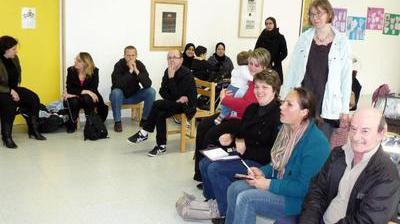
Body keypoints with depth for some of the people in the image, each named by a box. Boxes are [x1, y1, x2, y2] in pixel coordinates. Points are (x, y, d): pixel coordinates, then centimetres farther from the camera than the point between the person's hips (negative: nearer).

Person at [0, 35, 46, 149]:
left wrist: (16, 87, 10)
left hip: (13, 88, 7)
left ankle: (33, 130, 0)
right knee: (10, 103, -36)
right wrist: (10, 91, -26)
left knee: (34, 99, -12)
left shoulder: (14, 58, 2)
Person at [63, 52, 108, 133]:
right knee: (73, 101, -33)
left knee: (87, 98, -35)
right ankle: (72, 124, -6)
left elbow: (93, 89, -19)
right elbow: (69, 89, -15)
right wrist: (84, 91, -29)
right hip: (75, 98, 1)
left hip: (89, 98, -1)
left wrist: (74, 93, -24)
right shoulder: (71, 70, -8)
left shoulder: (94, 71, -11)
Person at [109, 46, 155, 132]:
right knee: (115, 92, -35)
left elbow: (148, 85, -24)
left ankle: (144, 120, -4)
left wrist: (136, 71, -33)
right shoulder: (119, 65, -19)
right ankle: (117, 122, -16)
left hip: (134, 95, 3)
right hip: (121, 95, -3)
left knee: (151, 91, -19)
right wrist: (130, 71, -36)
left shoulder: (140, 65, -12)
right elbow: (117, 85, -34)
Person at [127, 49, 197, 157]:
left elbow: (176, 95, -24)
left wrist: (171, 77, -27)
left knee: (157, 104, -24)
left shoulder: (186, 74, -20)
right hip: (175, 103, 6)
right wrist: (177, 98, -14)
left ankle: (144, 133, -12)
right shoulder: (168, 71, 0)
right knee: (160, 115, -24)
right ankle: (161, 146, -15)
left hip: (187, 105, -6)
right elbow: (162, 91, 1)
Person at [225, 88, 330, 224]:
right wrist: (262, 172, -3)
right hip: (279, 186, 9)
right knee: (234, 189, -4)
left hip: (299, 199, -8)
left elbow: (304, 187, -24)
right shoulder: (286, 129, 3)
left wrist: (269, 185, -21)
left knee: (246, 199, -22)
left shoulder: (316, 143, -24)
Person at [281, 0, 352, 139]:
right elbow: (292, 69, 8)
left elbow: (346, 77, 1)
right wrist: (284, 97, 5)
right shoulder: (304, 38, 4)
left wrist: (345, 109, 0)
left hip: (327, 104, -2)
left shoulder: (341, 42, -2)